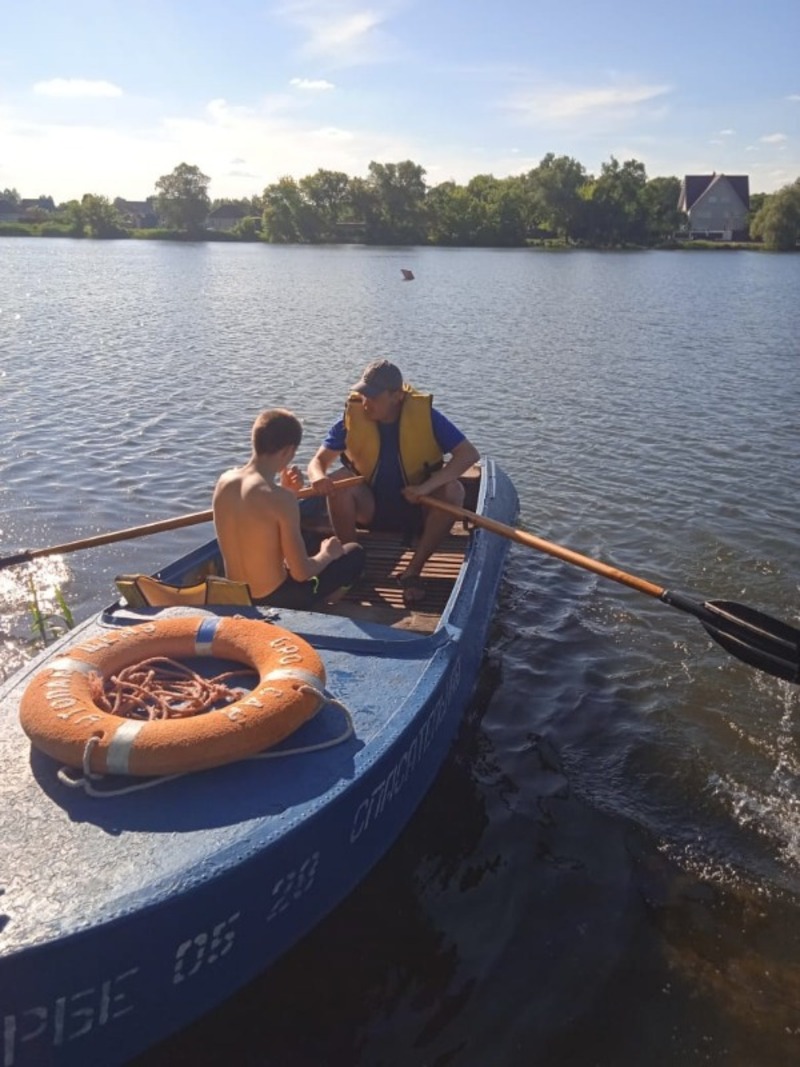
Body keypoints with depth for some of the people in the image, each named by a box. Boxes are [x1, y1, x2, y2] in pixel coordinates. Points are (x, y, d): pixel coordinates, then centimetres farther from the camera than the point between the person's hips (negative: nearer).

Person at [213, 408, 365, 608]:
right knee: (355, 553, 12)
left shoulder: (225, 480, -5)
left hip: (235, 594, 7)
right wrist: (327, 555, -1)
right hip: (273, 599, -7)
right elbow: (301, 573, -22)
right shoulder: (281, 498, -27)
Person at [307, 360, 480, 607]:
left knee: (453, 491, -29)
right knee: (337, 483, -26)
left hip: (417, 511, -1)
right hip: (371, 510, 1)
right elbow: (319, 461, -11)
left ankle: (413, 571, -18)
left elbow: (469, 454, -22)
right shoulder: (352, 418, -13)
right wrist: (318, 477, -38)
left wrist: (427, 486, -34)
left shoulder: (425, 415, -18)